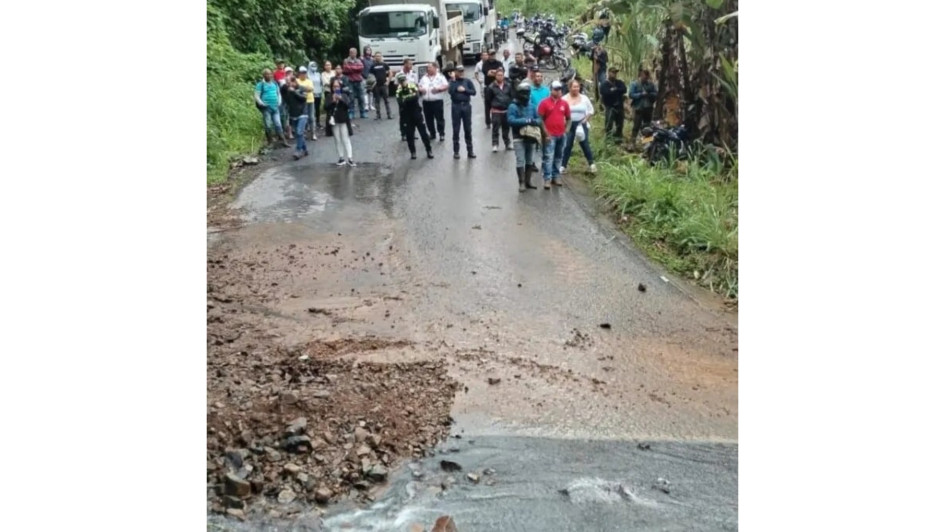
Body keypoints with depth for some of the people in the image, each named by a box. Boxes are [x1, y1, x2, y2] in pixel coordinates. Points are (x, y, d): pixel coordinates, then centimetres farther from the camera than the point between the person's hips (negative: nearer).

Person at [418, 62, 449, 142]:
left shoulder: (440, 77, 1)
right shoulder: (424, 78, 14)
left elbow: (446, 86, -6)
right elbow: (419, 87, 17)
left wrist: (438, 89, -19)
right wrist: (420, 89, -6)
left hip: (437, 101, -5)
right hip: (426, 102, 5)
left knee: (439, 118, -2)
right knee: (428, 119, 8)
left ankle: (442, 134, 6)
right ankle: (432, 134, 21)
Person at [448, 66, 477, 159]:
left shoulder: (468, 81, 6)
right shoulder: (453, 81, 2)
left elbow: (474, 92, -1)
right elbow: (450, 91, -14)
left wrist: (464, 90, -12)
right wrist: (453, 80, -15)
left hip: (466, 106, 1)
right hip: (456, 106, -1)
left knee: (468, 129, 6)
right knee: (456, 130, 3)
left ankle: (470, 151, 11)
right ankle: (456, 151, 10)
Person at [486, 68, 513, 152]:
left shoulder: (508, 86, 2)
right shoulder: (491, 87, -5)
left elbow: (511, 97, 8)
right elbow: (489, 99, 2)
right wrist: (491, 108, 3)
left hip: (506, 110, 3)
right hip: (496, 111, -3)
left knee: (506, 127, 13)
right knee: (495, 128, -3)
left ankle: (507, 143, 25)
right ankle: (495, 145, 2)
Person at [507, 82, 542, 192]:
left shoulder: (532, 107, 8)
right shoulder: (513, 106, -7)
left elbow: (539, 120, 7)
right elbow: (511, 120, -20)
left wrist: (534, 121, -17)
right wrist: (526, 121, -21)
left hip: (531, 137, 5)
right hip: (519, 138, -5)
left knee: (530, 161, 11)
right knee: (520, 161, -8)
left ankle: (528, 181, 21)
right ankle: (521, 182, -3)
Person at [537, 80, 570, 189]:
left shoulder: (564, 103, 8)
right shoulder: (544, 102, -4)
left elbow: (568, 118, 18)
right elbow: (540, 118, -6)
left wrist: (565, 128, 8)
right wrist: (545, 132, -10)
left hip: (561, 135, 5)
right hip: (550, 135, -5)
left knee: (558, 157, 11)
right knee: (548, 157, -8)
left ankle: (556, 176, 20)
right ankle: (547, 179, -8)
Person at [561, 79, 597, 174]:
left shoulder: (584, 98, 3)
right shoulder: (565, 99, -1)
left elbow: (591, 110, 9)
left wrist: (585, 119, -2)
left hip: (581, 124, 0)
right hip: (569, 124, 0)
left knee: (585, 144, -1)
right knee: (567, 145, 1)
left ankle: (592, 164, 6)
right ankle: (563, 166, 8)